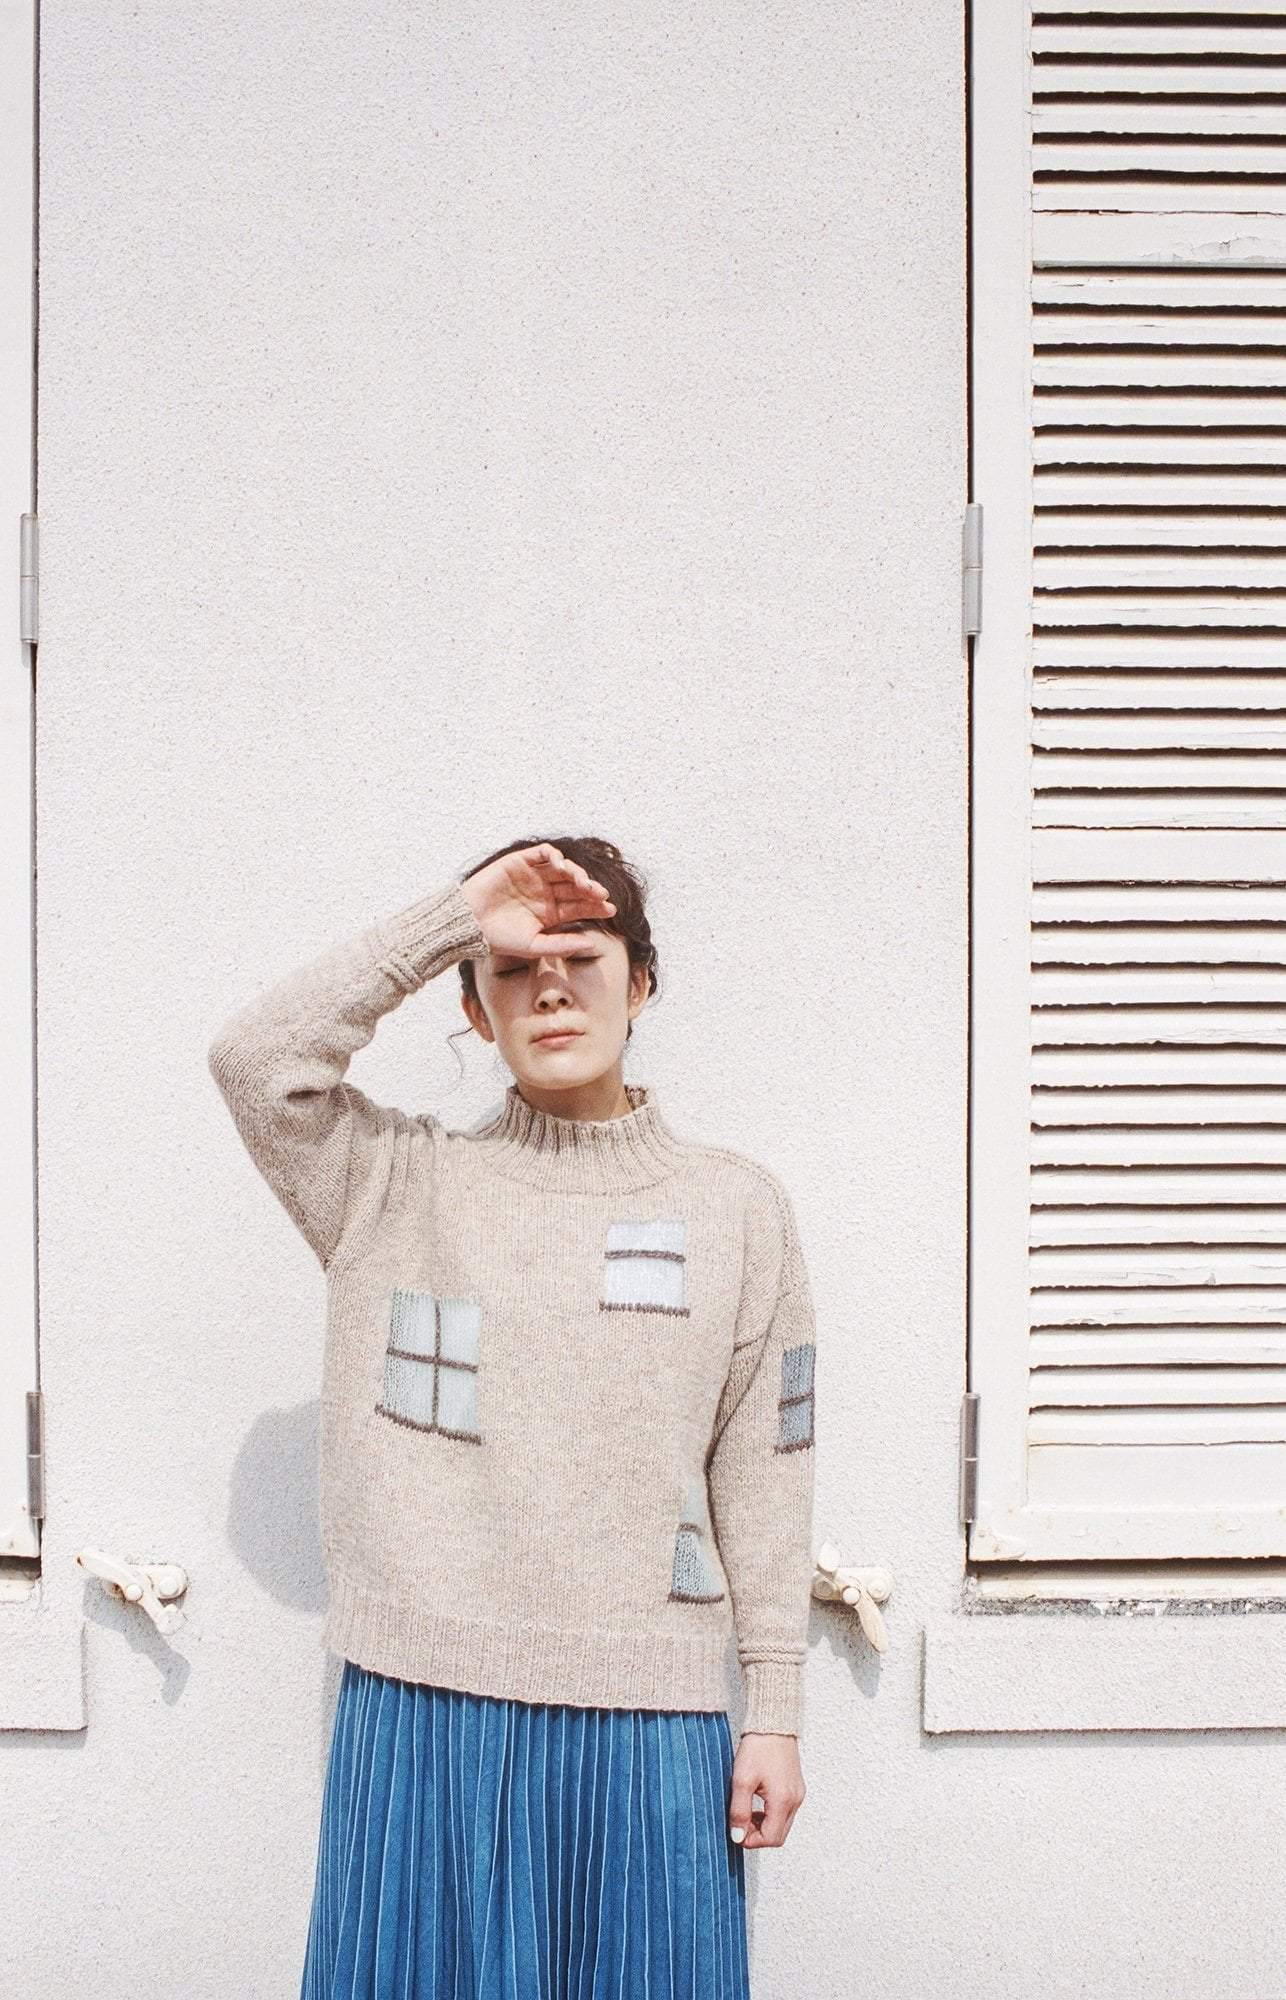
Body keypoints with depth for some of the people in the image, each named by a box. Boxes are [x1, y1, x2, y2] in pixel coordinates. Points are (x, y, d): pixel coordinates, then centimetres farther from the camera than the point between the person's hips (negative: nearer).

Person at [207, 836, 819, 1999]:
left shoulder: (738, 1209, 6)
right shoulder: (402, 1186, 6)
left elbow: (762, 1477, 6)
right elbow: (256, 1059, -11)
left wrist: (777, 1714, 4)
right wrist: (451, 920, -11)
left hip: (650, 1723, 1)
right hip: (427, 1705, 0)